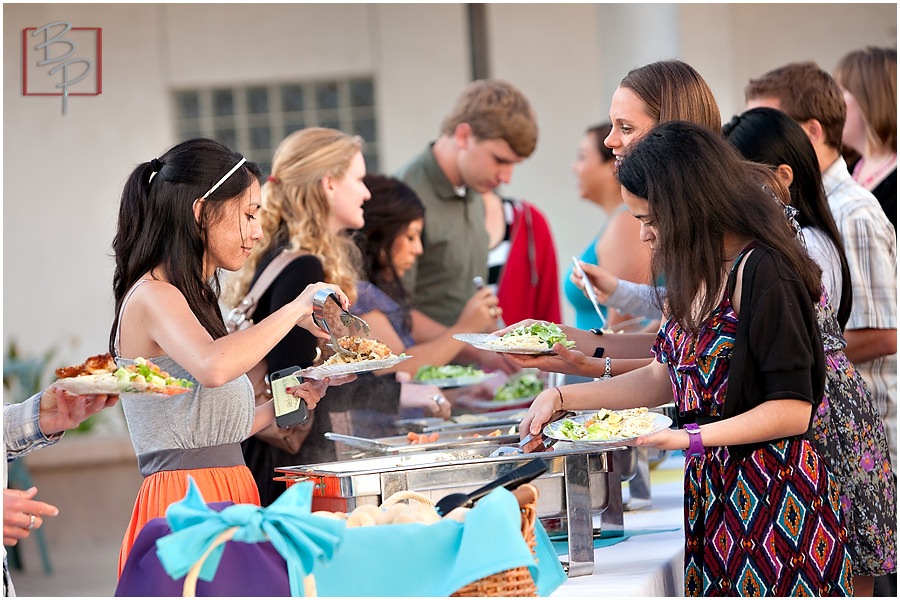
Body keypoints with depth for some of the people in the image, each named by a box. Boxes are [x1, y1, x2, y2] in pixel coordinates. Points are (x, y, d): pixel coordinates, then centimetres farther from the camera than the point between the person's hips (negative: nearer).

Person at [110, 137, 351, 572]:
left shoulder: (192, 298, 19)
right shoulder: (152, 296, -10)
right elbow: (213, 367, -32)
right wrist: (294, 310, -22)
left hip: (228, 496, 9)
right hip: (184, 501, -9)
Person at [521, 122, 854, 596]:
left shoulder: (763, 272, -17)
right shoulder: (702, 275, 11)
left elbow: (792, 410, -18)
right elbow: (664, 379, 19)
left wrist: (692, 438, -23)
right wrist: (562, 396, 13)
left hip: (774, 500, -8)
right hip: (713, 487, 8)